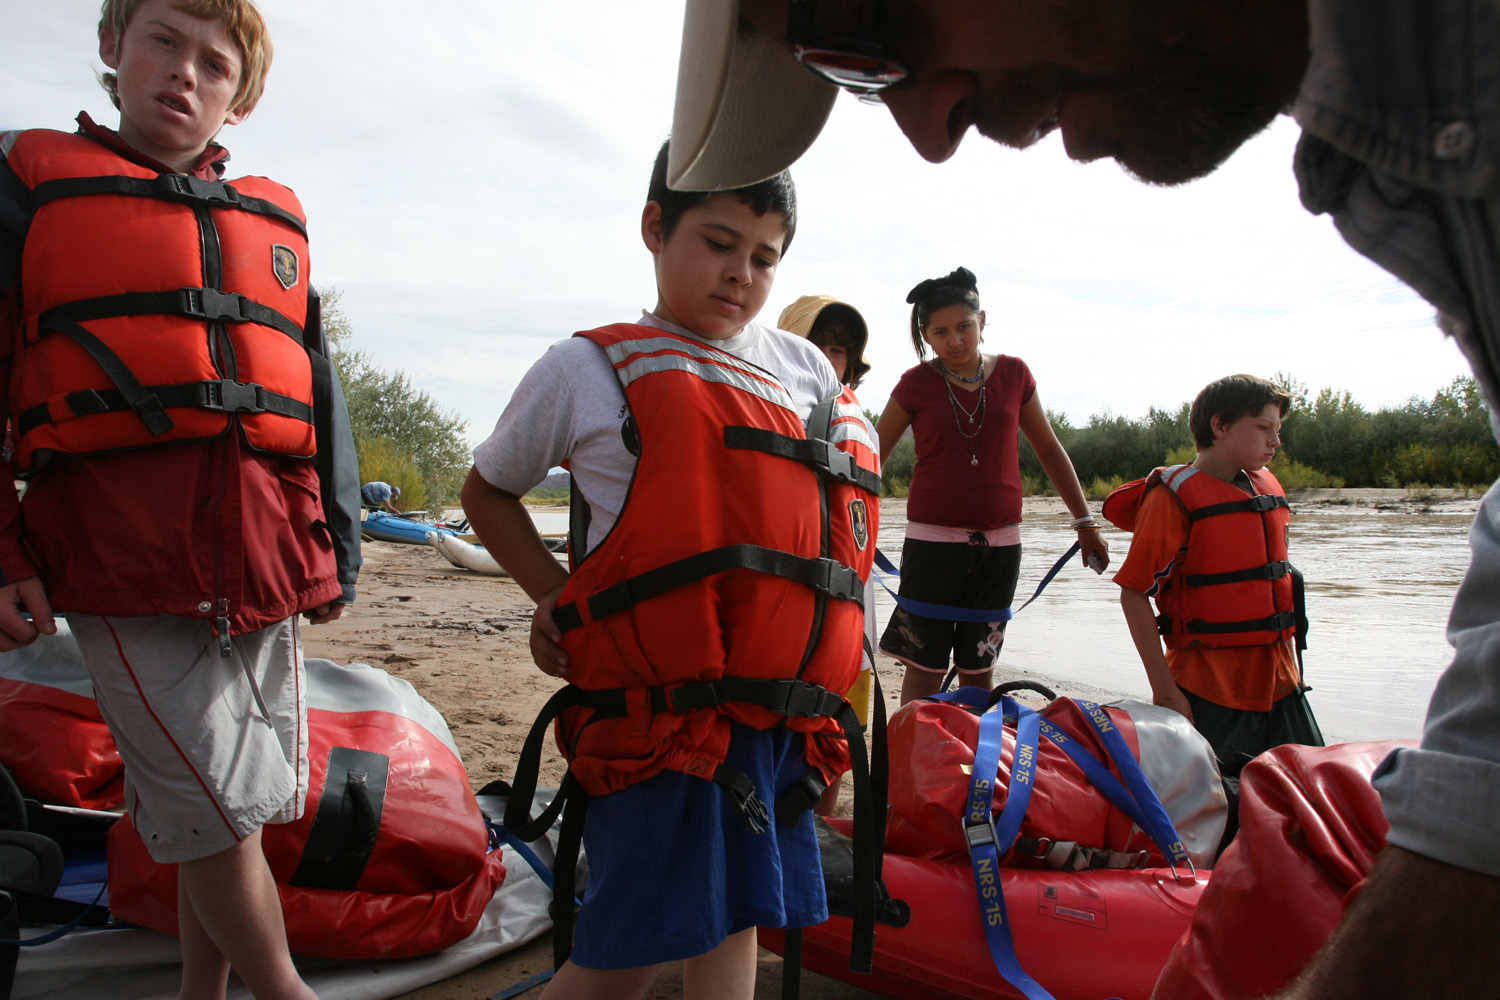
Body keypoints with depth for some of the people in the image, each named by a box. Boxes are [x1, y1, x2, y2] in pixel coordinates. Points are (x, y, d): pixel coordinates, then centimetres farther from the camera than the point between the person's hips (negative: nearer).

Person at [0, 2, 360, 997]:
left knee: (234, 804, 12)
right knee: (212, 811, -4)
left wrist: (337, 540, 14)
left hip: (265, 560, 4)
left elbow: (318, 393, 18)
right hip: (123, 555, -4)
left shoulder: (277, 219, 18)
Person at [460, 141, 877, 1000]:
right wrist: (556, 597, -1)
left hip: (784, 716, 5)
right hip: (662, 713, -4)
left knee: (733, 920, 13)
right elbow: (488, 491, 13)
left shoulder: (808, 372, 12)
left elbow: (843, 509, 22)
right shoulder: (588, 370, 1)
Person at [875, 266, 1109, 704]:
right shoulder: (917, 384, -2)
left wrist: (1085, 522, 14)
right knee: (924, 667, -3)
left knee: (978, 668, 7)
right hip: (933, 540, -2)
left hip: (999, 542, 2)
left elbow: (1049, 449, 13)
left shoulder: (1013, 373, 4)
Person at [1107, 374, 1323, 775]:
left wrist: (1288, 663, 19)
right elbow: (1134, 595, -15)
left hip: (1279, 681, 7)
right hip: (1210, 691, -7)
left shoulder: (1269, 487, 11)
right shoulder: (1174, 496, -12)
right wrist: (1164, 690, -17)